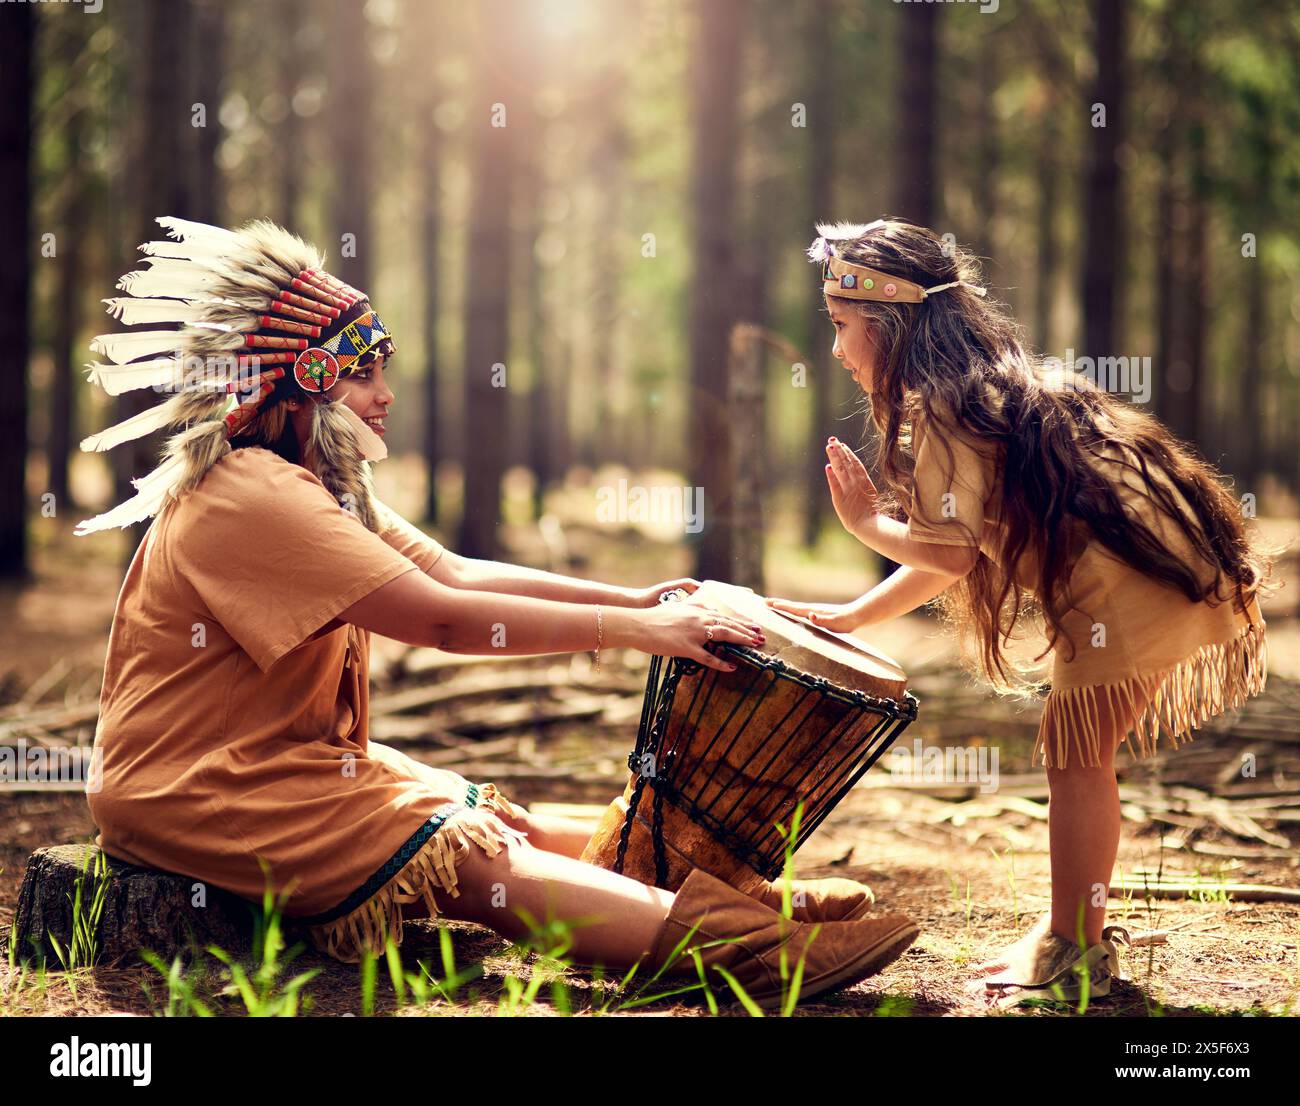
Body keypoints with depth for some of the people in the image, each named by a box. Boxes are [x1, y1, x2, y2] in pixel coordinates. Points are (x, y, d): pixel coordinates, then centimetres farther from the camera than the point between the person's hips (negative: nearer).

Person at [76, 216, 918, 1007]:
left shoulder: (329, 486, 12)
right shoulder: (248, 496, -22)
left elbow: (457, 574, 6)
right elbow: (444, 619, -26)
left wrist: (635, 597, -4)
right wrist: (635, 629, -23)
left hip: (295, 762, 10)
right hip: (199, 789, -10)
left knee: (510, 824, 0)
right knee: (470, 860, -20)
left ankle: (745, 902, -4)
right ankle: (749, 952, -29)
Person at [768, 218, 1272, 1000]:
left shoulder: (941, 411, -11)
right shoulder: (982, 388, 21)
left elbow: (949, 554, -17)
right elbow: (951, 558, 21)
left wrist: (866, 522, -1)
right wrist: (852, 617, 20)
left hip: (1128, 585, -10)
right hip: (1154, 574, 10)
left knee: (1076, 755, -3)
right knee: (1078, 754, 16)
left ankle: (1074, 946, 4)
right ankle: (1076, 930, 25)